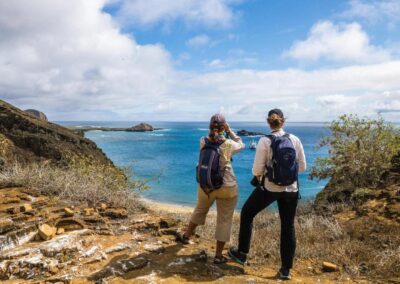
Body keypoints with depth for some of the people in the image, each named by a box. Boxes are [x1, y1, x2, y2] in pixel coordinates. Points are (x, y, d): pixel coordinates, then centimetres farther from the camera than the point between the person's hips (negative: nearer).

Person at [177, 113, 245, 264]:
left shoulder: (203, 141, -6)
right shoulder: (228, 144, -13)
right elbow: (241, 145, 8)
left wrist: (214, 132, 9)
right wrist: (229, 131, 6)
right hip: (227, 187, -3)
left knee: (200, 210, 28)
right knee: (224, 220, 8)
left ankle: (186, 235, 45)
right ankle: (218, 255, 14)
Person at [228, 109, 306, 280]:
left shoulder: (265, 141, -12)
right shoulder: (294, 139, -2)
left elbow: (257, 170, -11)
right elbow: (302, 167, 4)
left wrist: (259, 177, 11)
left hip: (270, 187, -3)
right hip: (291, 189, 3)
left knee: (247, 213, 19)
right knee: (288, 227, 14)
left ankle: (242, 254, 28)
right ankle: (286, 270, 20)